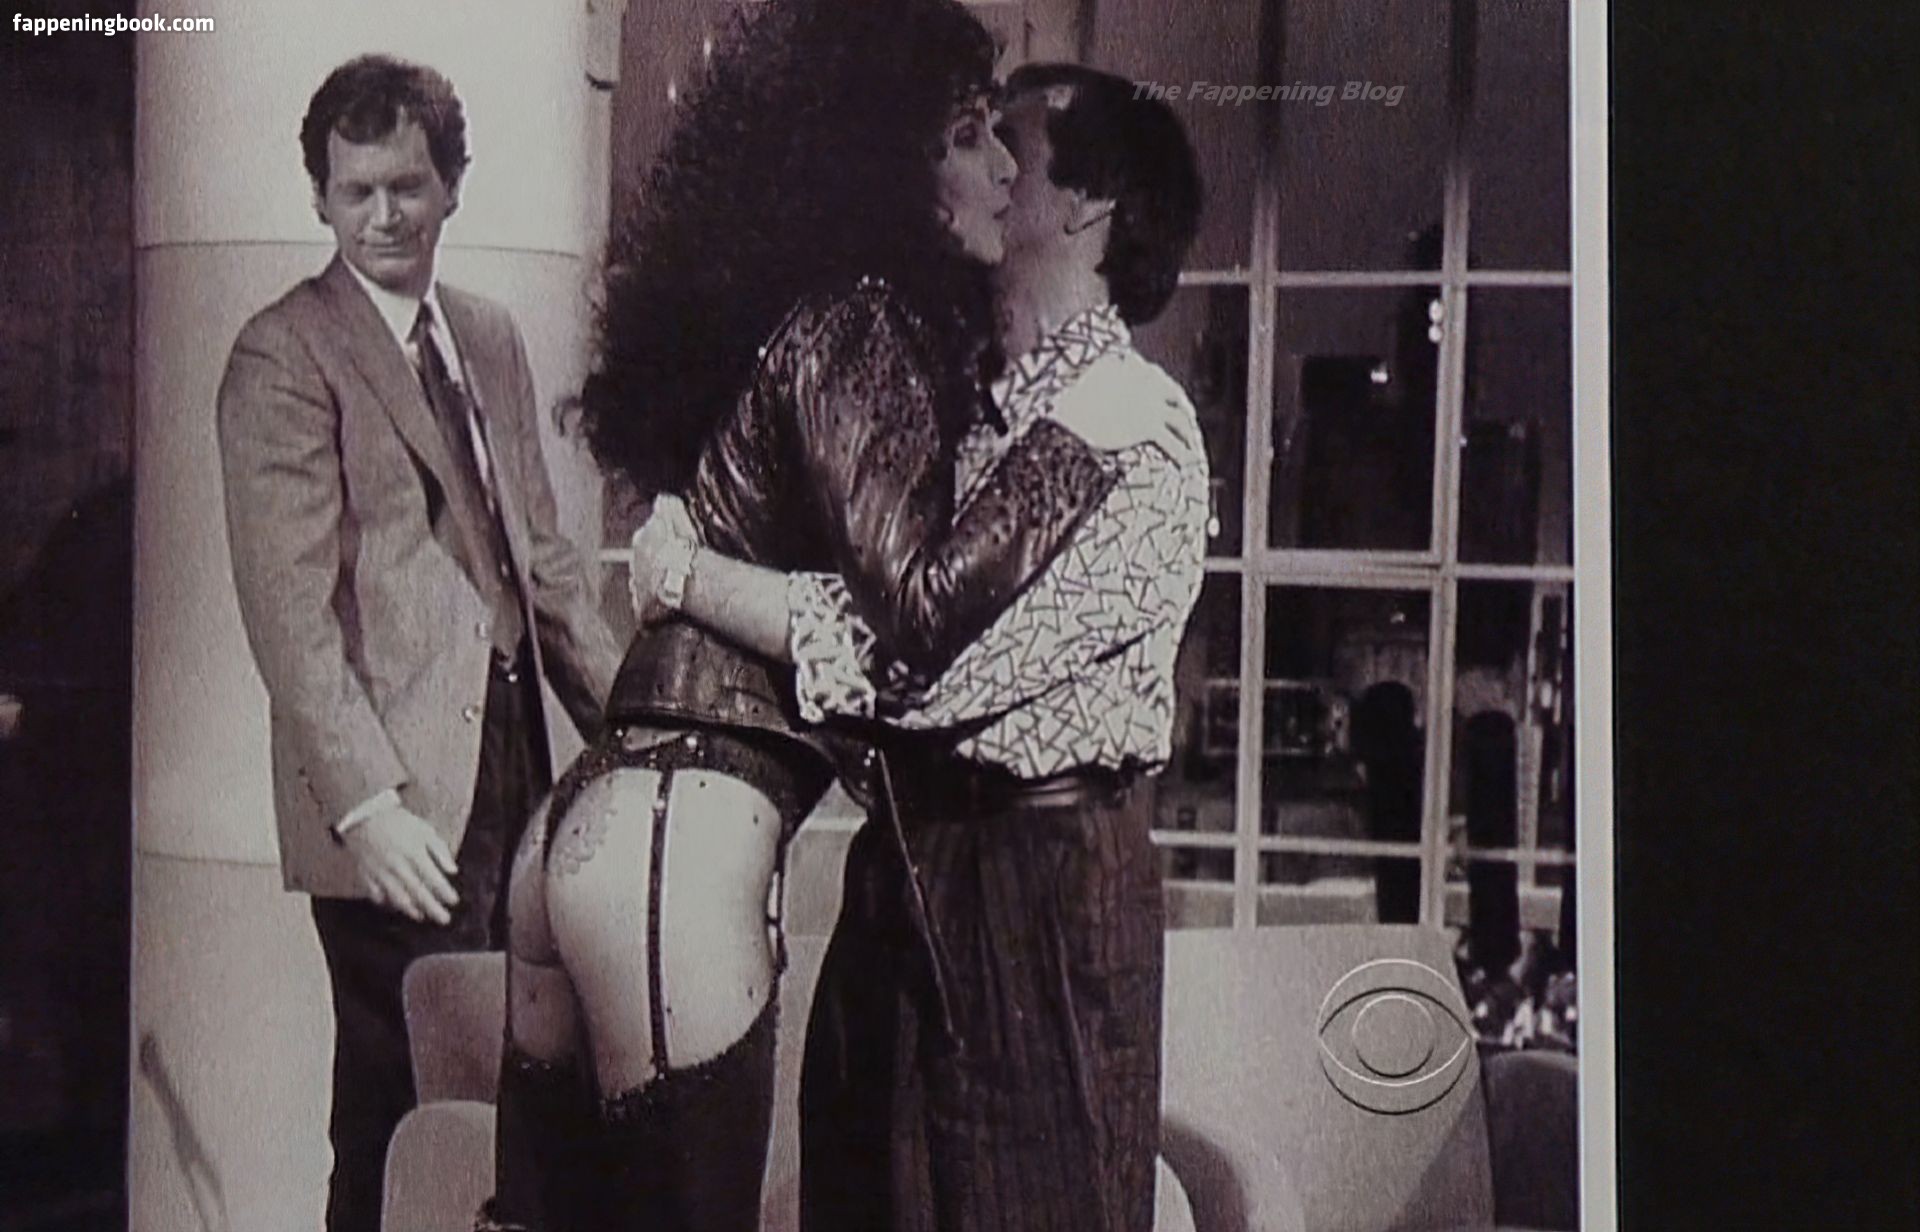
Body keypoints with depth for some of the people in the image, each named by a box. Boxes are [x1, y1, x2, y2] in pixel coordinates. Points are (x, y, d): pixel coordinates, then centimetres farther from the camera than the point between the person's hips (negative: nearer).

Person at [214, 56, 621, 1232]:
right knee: (402, 1114, -2)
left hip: (512, 764, 7)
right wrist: (367, 800, -20)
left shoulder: (491, 336, 15)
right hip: (398, 802, -6)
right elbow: (289, 605, -13)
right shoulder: (284, 354, -6)